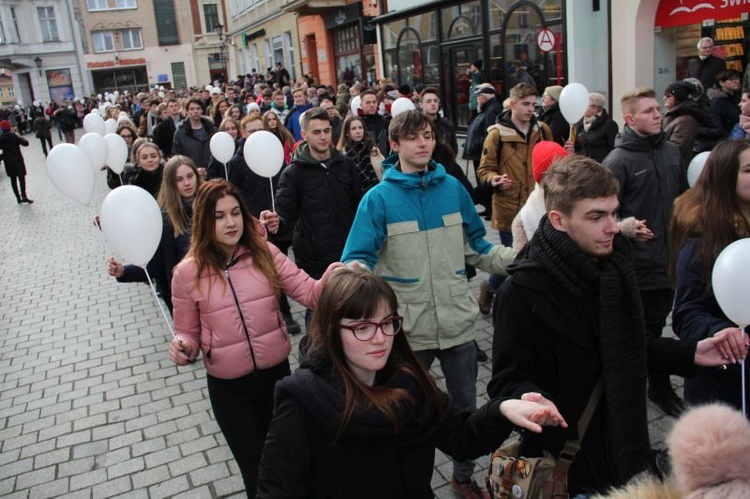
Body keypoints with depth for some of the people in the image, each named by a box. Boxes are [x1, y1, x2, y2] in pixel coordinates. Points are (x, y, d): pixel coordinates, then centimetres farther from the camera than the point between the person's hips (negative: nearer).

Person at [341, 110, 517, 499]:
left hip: (457, 323, 3)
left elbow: (478, 249, 8)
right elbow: (358, 260, -11)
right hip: (408, 329, -3)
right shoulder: (379, 198, -8)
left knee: (465, 407, 19)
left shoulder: (453, 188, 1)